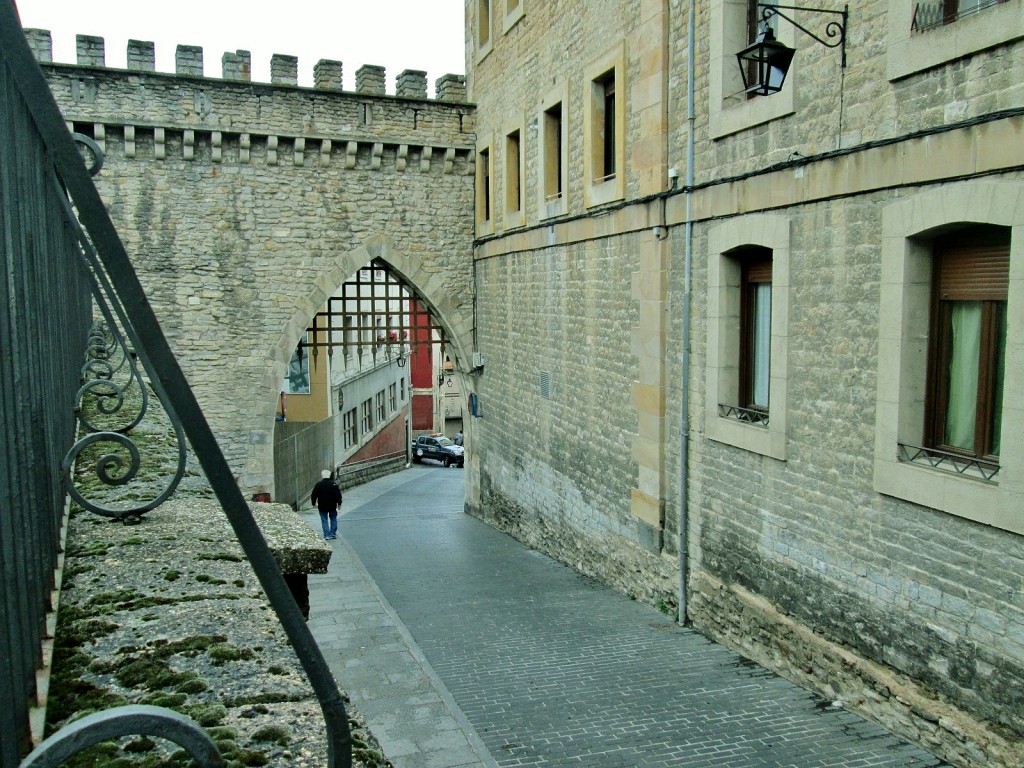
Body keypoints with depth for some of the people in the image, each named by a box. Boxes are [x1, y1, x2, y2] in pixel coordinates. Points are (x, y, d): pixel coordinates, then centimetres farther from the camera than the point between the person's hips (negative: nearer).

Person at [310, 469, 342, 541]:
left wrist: (314, 503, 12)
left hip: (322, 506, -1)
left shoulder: (318, 485, -8)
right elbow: (339, 495, -3)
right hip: (332, 506, 2)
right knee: (333, 519, 17)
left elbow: (313, 495, -3)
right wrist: (339, 503, 7)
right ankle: (333, 534, 17)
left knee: (324, 520, 5)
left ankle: (327, 535, -1)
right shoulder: (334, 484, -4)